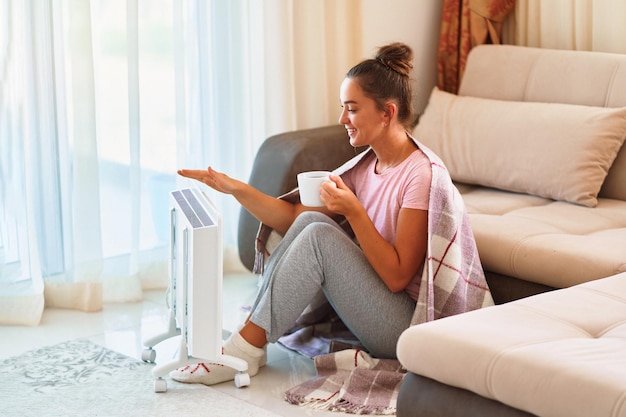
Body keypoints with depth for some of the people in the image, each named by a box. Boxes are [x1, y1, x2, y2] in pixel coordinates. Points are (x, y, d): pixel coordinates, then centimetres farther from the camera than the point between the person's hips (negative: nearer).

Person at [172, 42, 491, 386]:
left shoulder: (421, 175, -18)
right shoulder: (365, 166, 7)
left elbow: (398, 276, -20)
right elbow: (294, 218, 5)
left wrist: (354, 211, -25)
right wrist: (235, 188, -5)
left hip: (407, 327, -8)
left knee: (318, 236, -22)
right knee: (310, 220, -9)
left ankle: (246, 349, -14)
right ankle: (252, 330, -11)